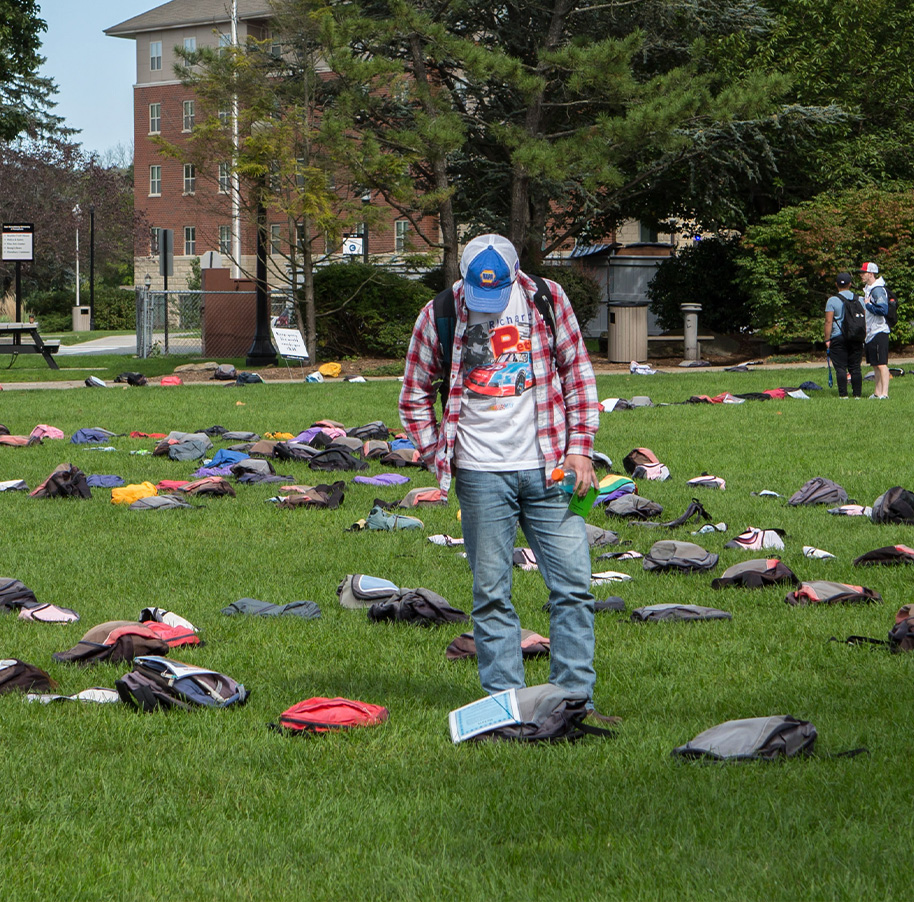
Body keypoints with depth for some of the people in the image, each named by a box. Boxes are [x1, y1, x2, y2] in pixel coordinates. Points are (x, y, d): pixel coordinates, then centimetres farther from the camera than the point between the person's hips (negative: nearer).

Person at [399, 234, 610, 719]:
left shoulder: (547, 298, 1)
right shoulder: (438, 315, -1)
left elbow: (577, 371, 10)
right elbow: (414, 395, 10)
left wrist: (580, 447, 4)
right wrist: (439, 456, 2)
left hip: (547, 467, 1)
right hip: (481, 474, -1)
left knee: (573, 586, -1)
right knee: (491, 594, 1)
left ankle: (576, 698, 5)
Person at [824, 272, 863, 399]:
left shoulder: (832, 300, -5)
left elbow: (828, 321, -8)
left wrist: (827, 339, -4)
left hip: (838, 338, -4)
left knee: (841, 368, -3)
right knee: (855, 368, 6)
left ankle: (843, 394, -7)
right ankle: (857, 394, 4)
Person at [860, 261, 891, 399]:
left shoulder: (878, 290, -15)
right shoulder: (868, 290, 17)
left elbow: (883, 310, -26)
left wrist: (868, 305, -16)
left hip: (879, 332, -10)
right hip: (870, 333, 10)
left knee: (881, 364, -11)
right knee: (875, 365, 12)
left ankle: (884, 393, -14)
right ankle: (877, 392, 16)